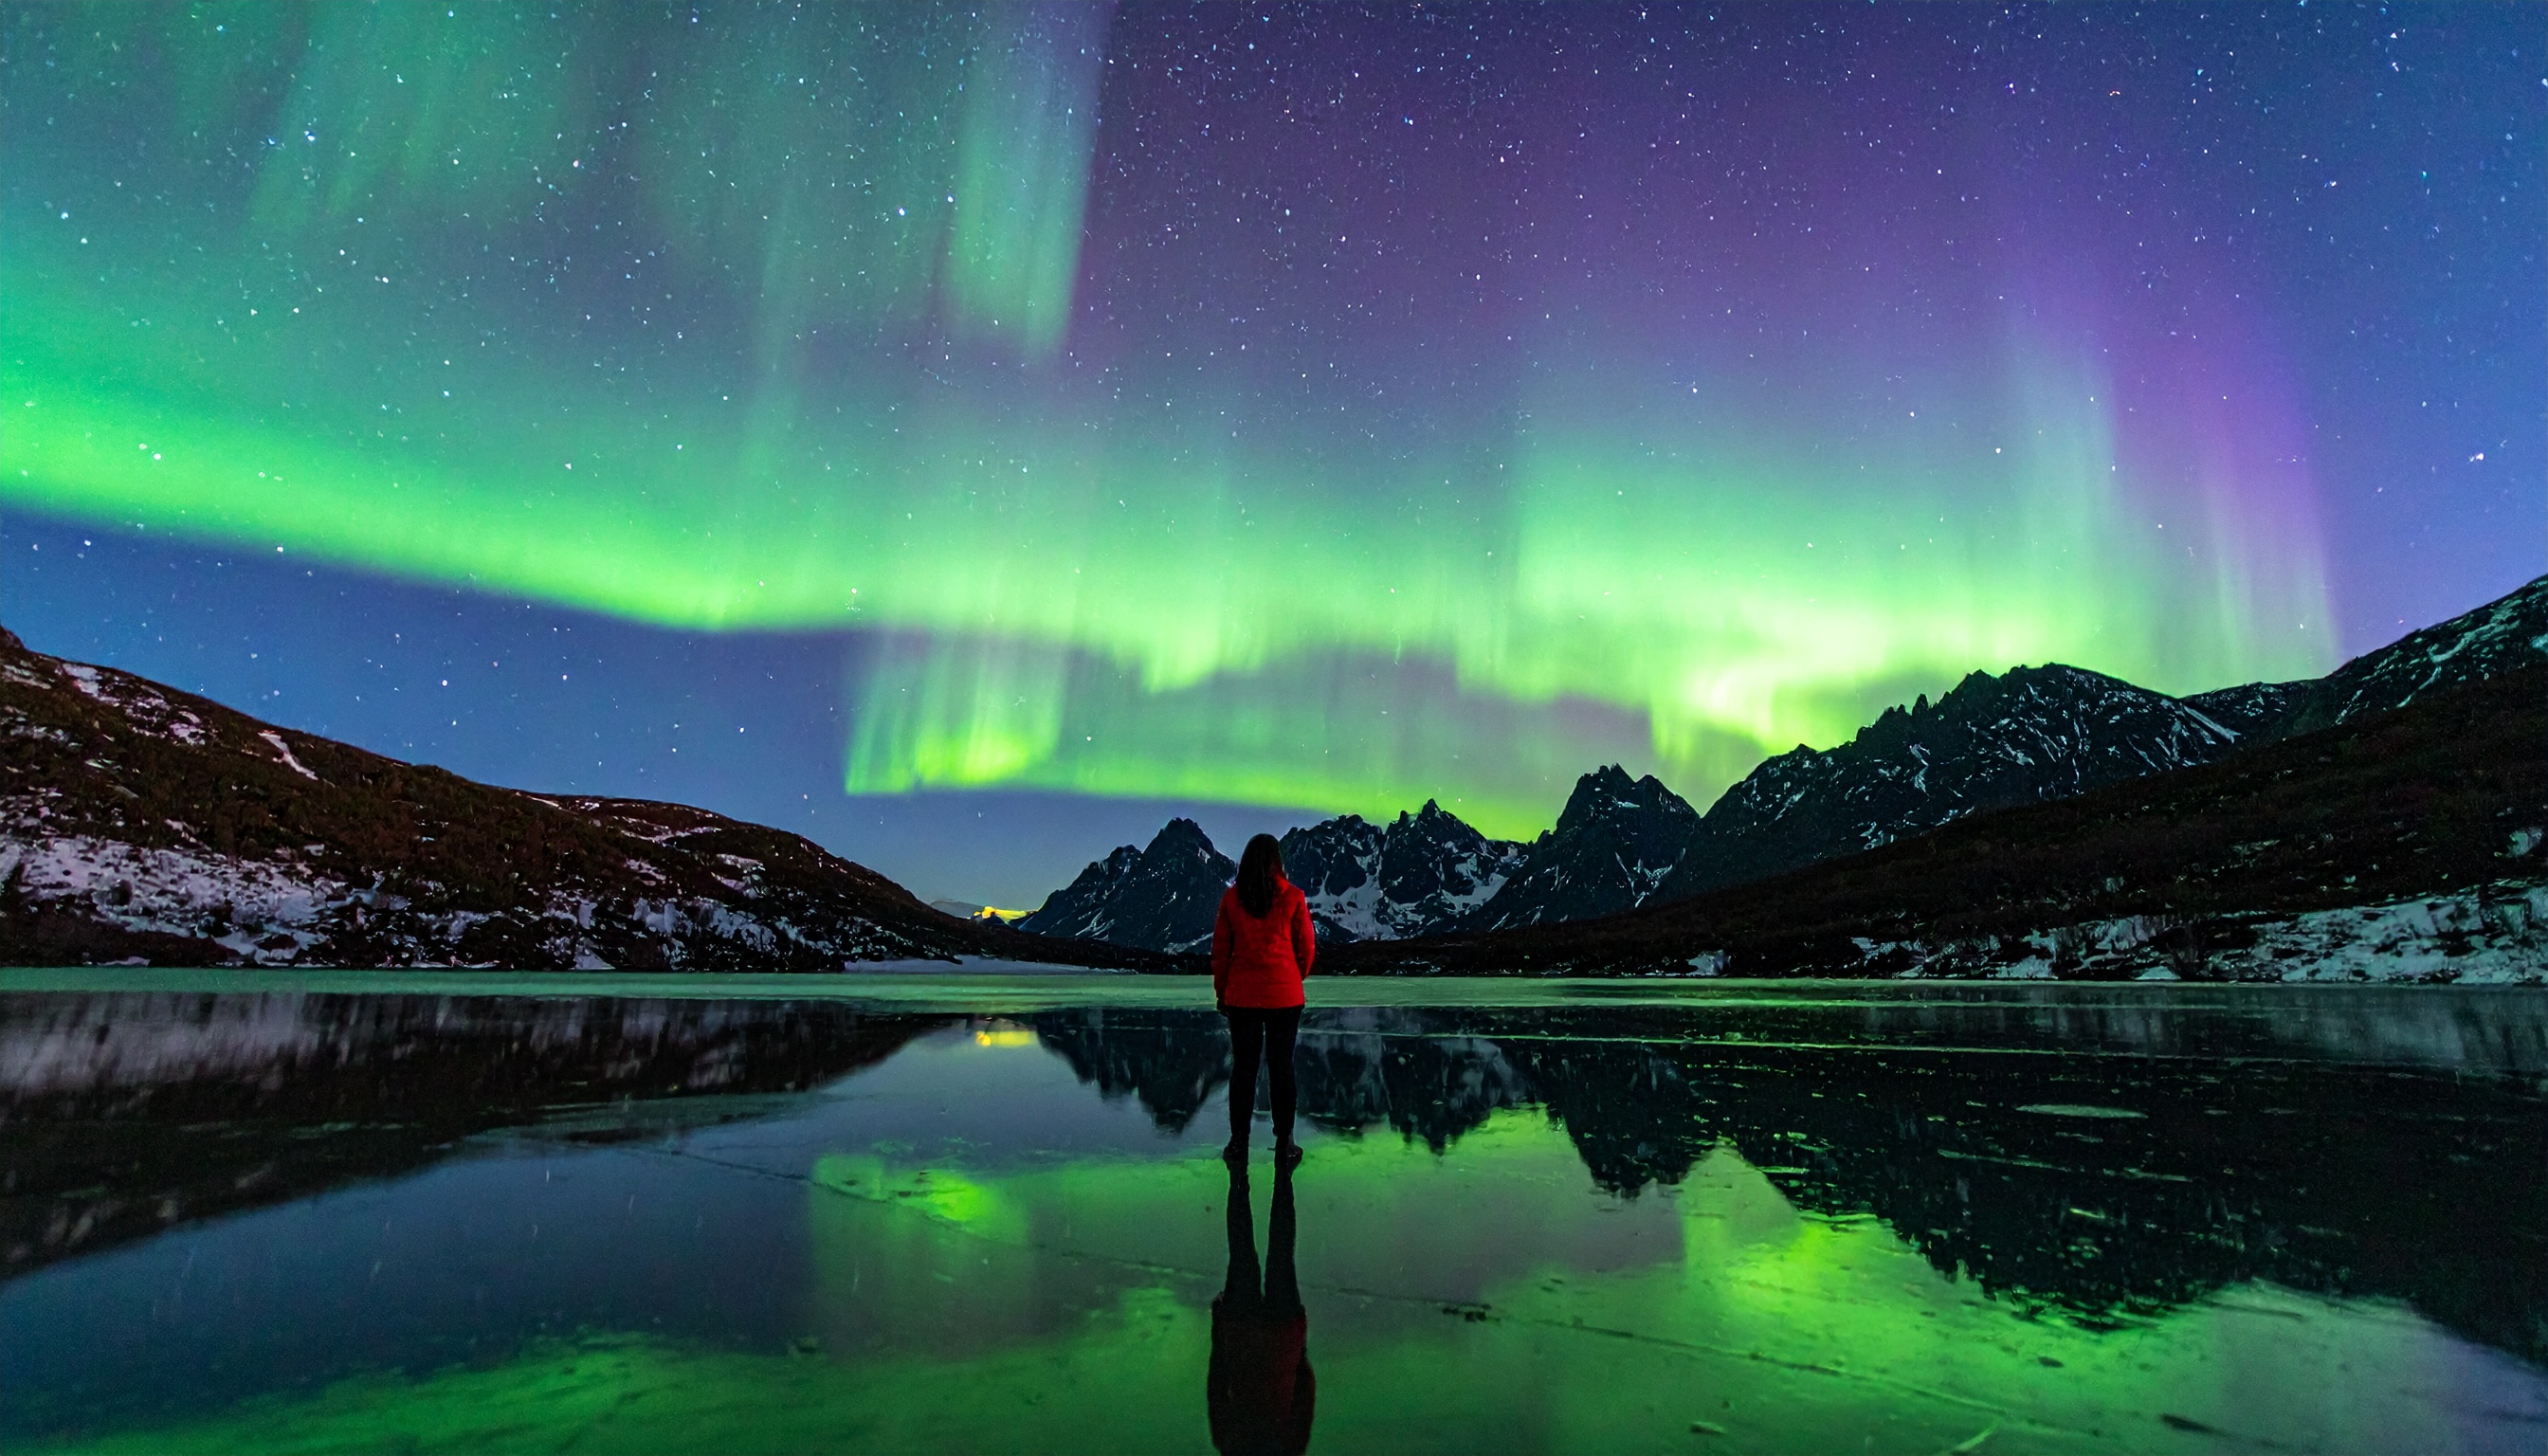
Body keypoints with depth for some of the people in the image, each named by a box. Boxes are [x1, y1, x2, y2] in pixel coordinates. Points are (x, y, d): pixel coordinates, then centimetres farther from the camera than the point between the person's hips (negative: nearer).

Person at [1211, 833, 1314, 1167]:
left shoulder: (1232, 897, -2)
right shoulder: (1293, 897, -6)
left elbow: (1220, 949, 2)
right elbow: (1307, 948, 1)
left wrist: (1221, 991, 14)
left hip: (1241, 995, 1)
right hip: (1284, 995, -1)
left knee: (1243, 1066, 9)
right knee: (1282, 1067, 7)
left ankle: (1239, 1144, 15)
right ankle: (1284, 1146, 14)